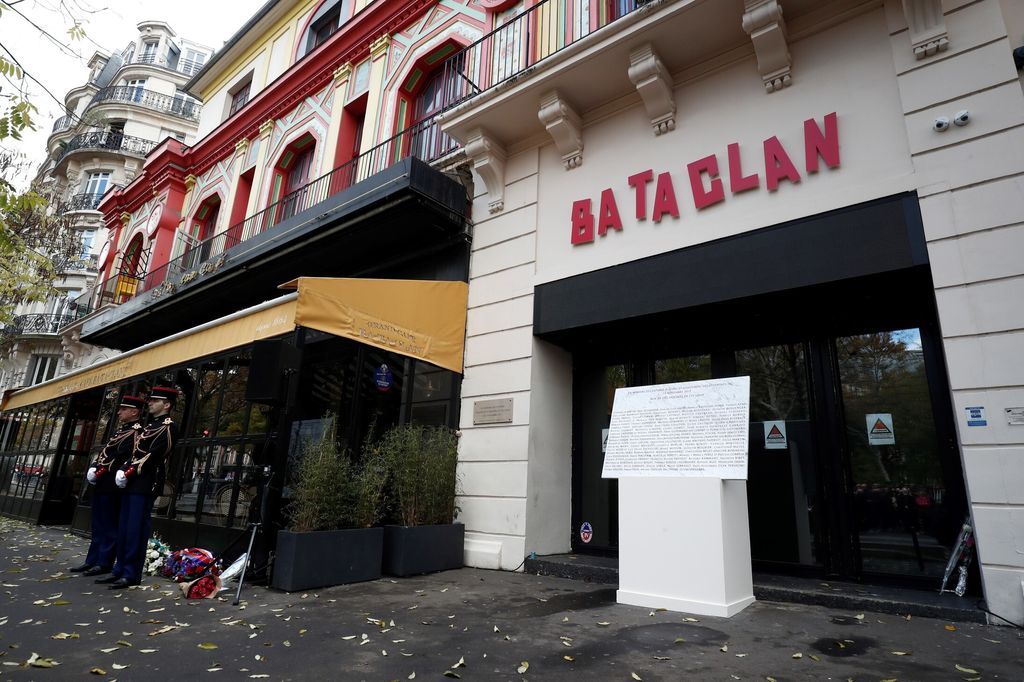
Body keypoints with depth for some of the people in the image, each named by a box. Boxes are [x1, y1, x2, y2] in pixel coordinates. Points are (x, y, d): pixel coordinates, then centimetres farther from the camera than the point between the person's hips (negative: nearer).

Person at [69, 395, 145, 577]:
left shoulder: (135, 432, -12)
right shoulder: (120, 430, 19)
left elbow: (121, 458, -19)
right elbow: (105, 452, 19)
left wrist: (99, 471, -15)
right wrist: (94, 468, 4)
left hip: (113, 486, -10)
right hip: (102, 484, 10)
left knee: (109, 526, -1)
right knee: (98, 525, 16)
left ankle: (104, 563, 6)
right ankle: (92, 560, 24)